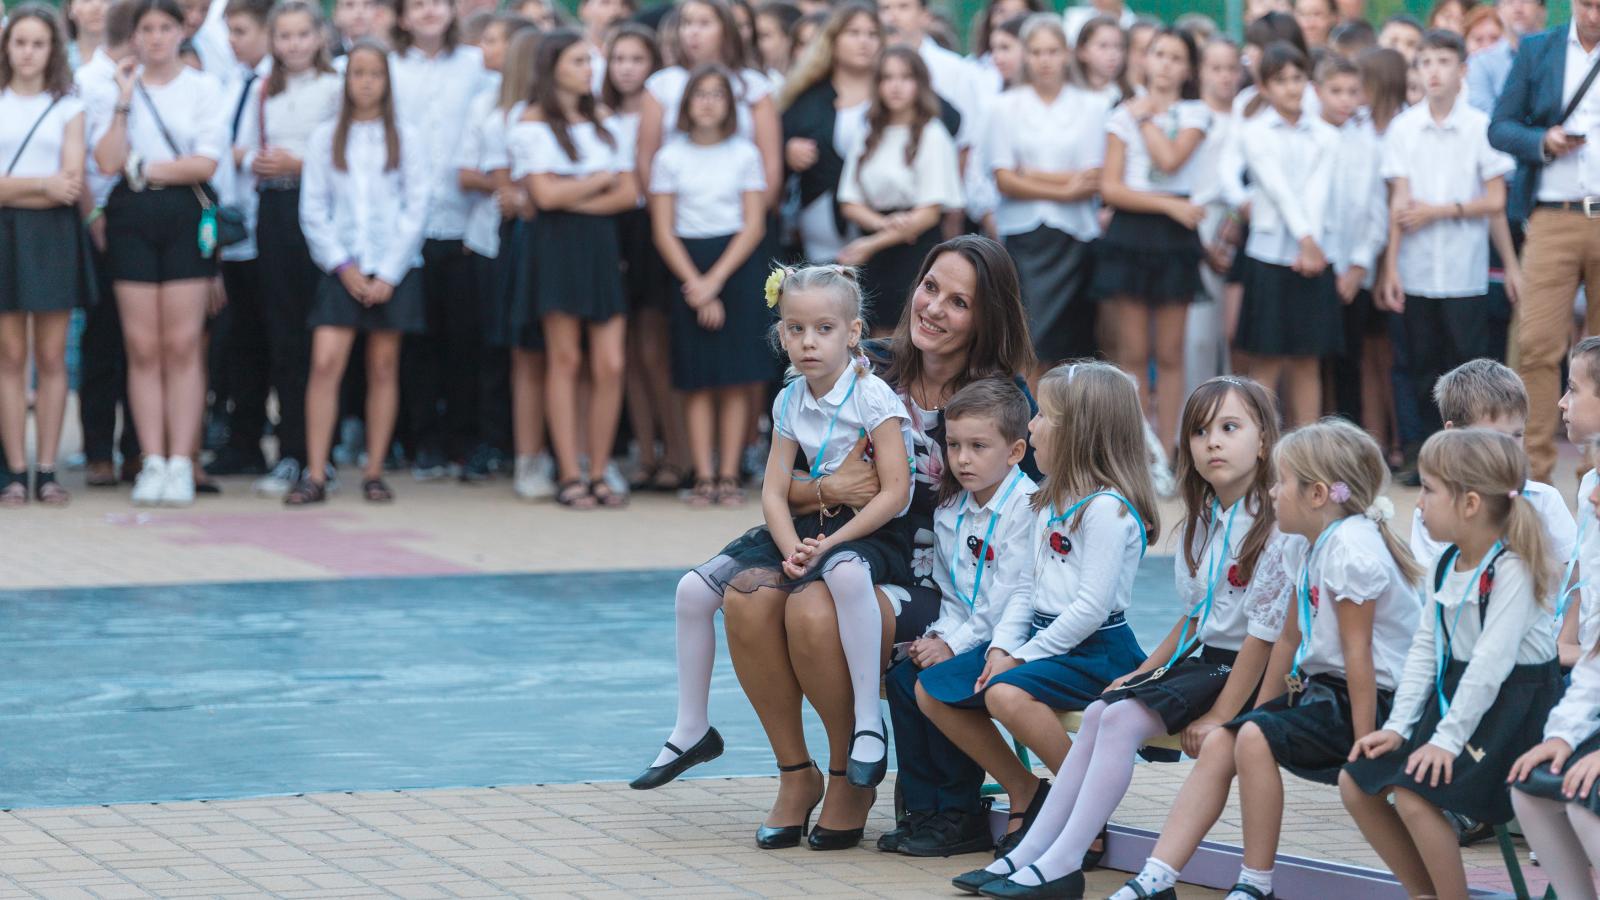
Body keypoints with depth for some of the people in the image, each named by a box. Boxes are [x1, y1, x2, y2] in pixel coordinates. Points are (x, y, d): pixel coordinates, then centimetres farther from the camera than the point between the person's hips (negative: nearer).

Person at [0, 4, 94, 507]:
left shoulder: (68, 108, 9)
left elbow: (72, 182, -2)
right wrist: (42, 184, -11)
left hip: (53, 236, 0)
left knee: (51, 357, -1)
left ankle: (46, 472, 1)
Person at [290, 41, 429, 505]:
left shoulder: (408, 140, 4)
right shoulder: (324, 138, 6)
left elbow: (416, 211, 1)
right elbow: (313, 210, 3)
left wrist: (388, 275, -6)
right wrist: (342, 265, -6)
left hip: (393, 270, 0)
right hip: (341, 268, 0)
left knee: (383, 368, 3)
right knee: (325, 362, -11)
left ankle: (374, 474, 10)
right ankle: (315, 475, -11)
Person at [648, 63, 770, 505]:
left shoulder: (745, 154, 4)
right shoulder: (670, 158, 5)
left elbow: (754, 225, -1)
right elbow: (663, 232, 1)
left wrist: (716, 280, -10)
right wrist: (695, 286, -9)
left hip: (737, 265, 0)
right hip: (687, 267, 0)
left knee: (736, 377, -3)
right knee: (697, 379, -2)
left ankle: (729, 475, 0)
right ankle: (703, 477, -1)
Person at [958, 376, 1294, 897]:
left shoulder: (1274, 527, -17)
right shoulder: (1203, 522, 12)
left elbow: (1264, 632, -19)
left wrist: (1220, 715, -20)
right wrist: (1144, 672, 11)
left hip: (1240, 672, -9)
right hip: (1201, 658, 9)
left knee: (1122, 719, -21)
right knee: (1099, 712, 0)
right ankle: (1031, 852, 0)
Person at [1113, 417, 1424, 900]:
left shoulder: (1350, 548, -20)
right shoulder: (1306, 548, 10)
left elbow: (1358, 652, -22)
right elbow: (1291, 638, 16)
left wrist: (1364, 745, -22)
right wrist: (1260, 711, 15)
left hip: (1371, 698, -10)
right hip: (1321, 688, 10)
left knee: (1256, 740, -25)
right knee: (1219, 742, -2)